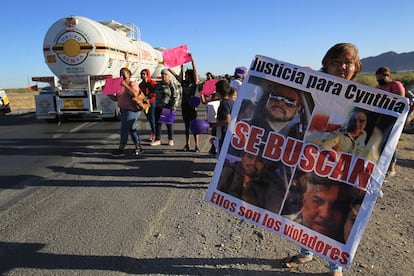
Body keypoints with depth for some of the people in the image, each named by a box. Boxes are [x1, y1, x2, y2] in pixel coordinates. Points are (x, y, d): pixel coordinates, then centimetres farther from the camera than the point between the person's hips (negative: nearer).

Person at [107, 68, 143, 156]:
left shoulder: (132, 84, -9)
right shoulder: (120, 85, 15)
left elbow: (135, 94, -28)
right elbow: (116, 98, 17)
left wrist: (125, 85, -28)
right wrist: (108, 93, 3)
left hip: (131, 110, -9)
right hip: (124, 110, 9)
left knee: (123, 129, -6)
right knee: (131, 129, 11)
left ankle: (121, 148, 5)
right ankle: (138, 147, 19)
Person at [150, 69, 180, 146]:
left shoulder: (173, 85, -6)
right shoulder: (158, 85, 14)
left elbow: (176, 97, -12)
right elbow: (156, 95, 24)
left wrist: (173, 107, -18)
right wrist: (156, 105, 17)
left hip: (168, 107, -6)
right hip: (158, 107, 6)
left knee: (169, 123, 3)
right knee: (158, 123, 5)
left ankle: (171, 140, 16)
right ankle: (157, 140, 12)